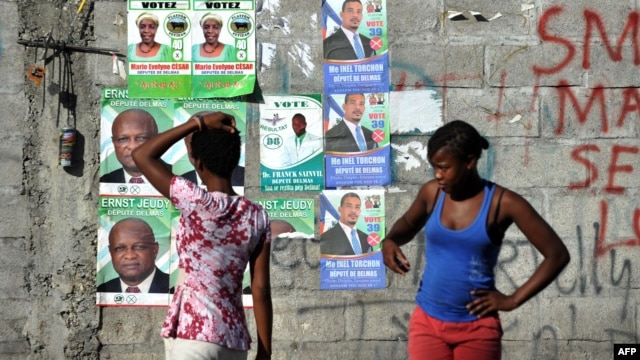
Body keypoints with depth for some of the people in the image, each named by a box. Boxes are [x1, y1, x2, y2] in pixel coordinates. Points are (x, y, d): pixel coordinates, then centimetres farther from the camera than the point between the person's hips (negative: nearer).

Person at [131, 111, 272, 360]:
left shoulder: (196, 202, -10)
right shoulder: (257, 216, 5)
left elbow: (141, 155, 0)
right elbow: (261, 290, 5)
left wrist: (197, 123, 2)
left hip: (193, 337, -6)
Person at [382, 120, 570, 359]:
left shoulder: (503, 203, -11)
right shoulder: (432, 193, -1)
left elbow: (557, 254, -8)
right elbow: (409, 223, 22)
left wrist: (513, 299, -8)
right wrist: (390, 241, -2)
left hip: (477, 328, -2)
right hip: (428, 323, 2)